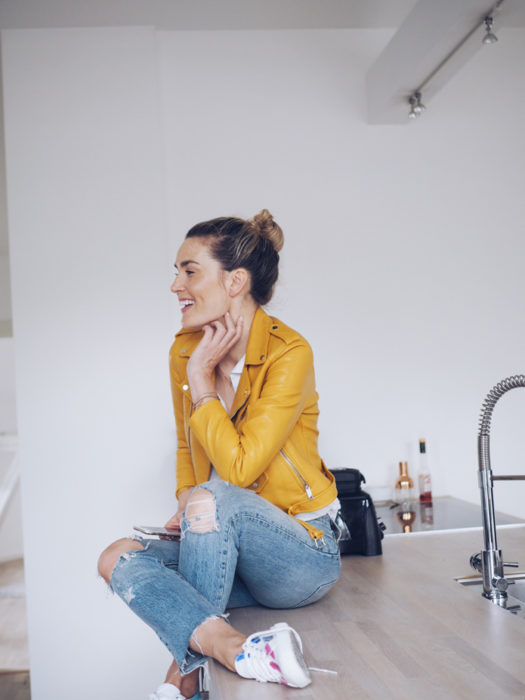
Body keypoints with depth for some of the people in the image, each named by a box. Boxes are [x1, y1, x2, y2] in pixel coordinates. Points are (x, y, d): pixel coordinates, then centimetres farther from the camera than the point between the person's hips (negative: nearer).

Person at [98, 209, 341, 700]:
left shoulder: (289, 354, -17)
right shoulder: (185, 350, 3)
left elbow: (238, 466, -23)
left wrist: (201, 378, -17)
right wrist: (186, 504, 0)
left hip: (304, 554, -6)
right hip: (229, 549, 7)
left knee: (217, 497, -35)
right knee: (120, 560, -16)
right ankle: (239, 652, -32)